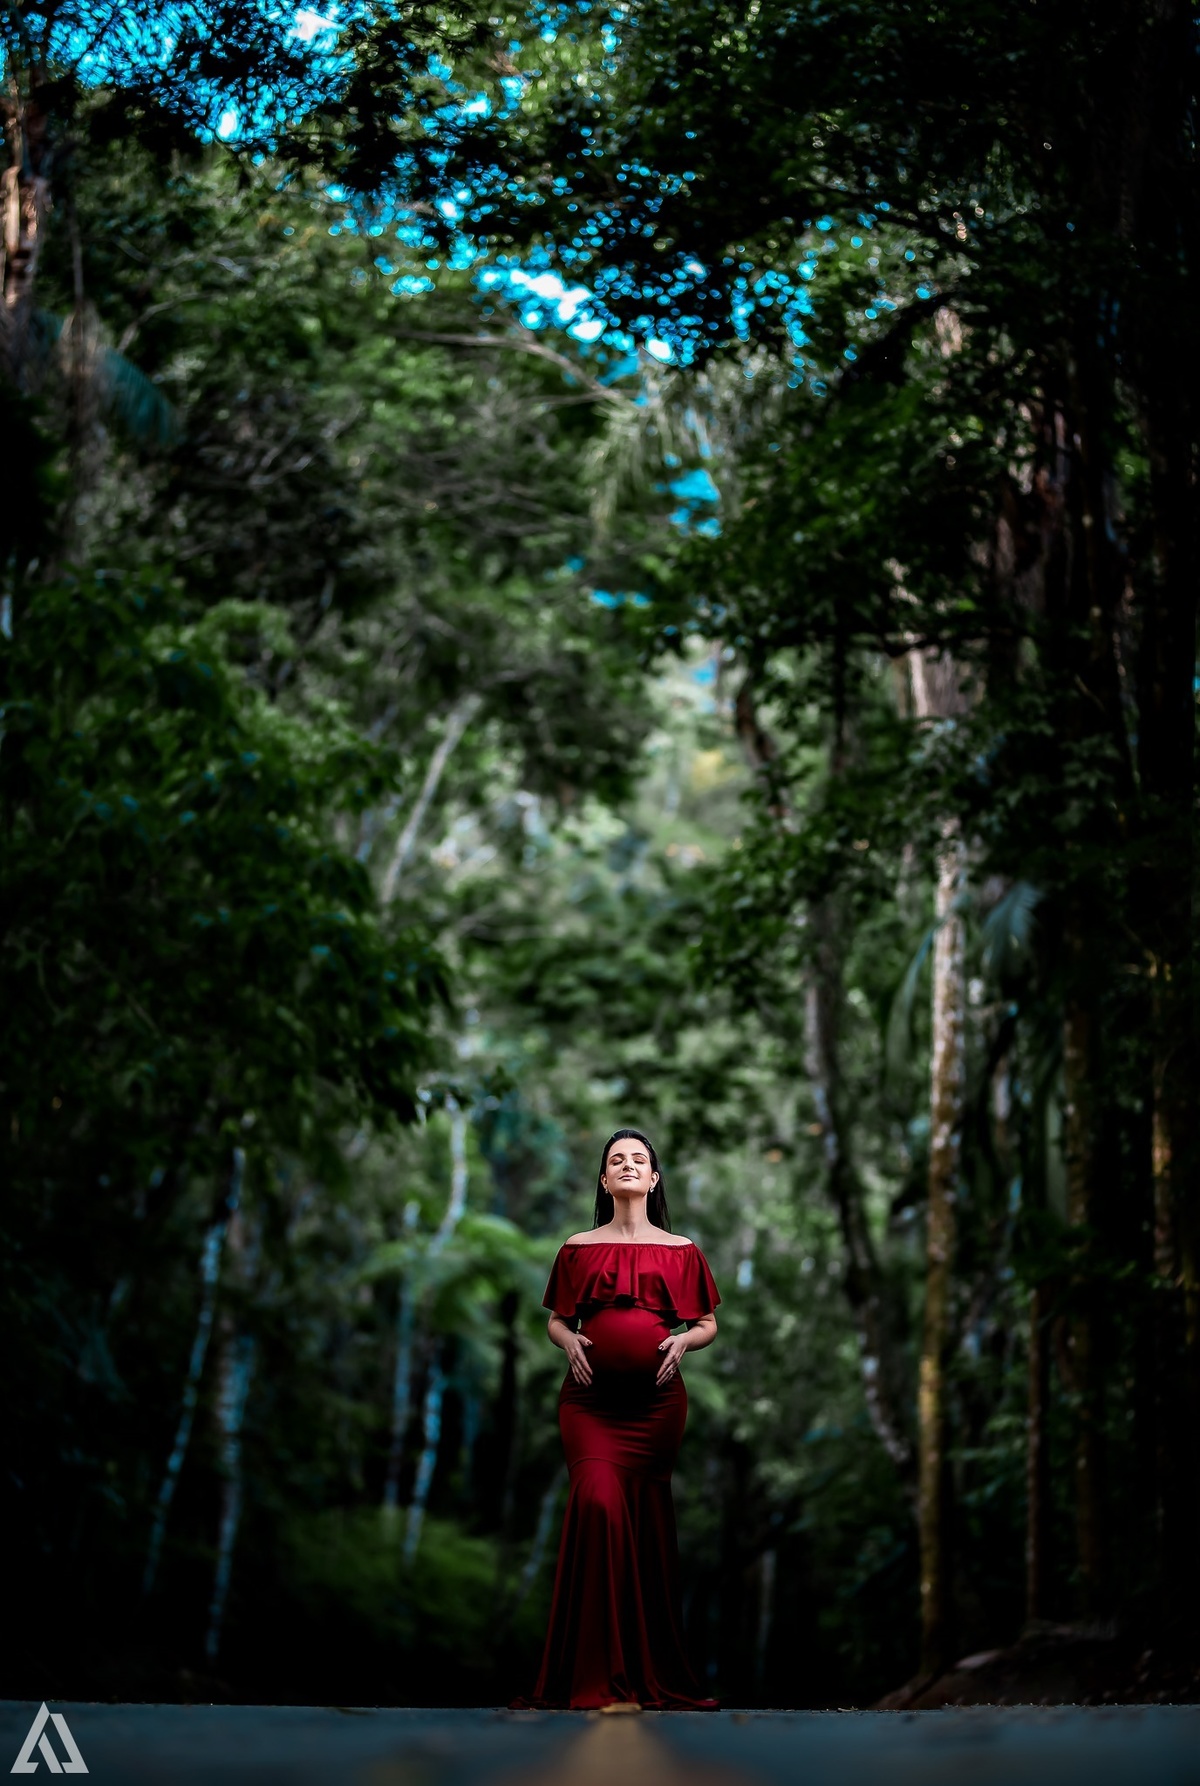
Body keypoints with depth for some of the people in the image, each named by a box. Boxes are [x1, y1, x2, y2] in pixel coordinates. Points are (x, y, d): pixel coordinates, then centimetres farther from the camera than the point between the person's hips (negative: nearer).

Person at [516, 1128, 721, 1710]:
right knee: (597, 1502, -17)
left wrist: (684, 1341, -5)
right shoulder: (579, 1248, 13)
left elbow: (708, 1323, 15)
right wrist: (570, 1342, -4)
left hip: (656, 1400, 1)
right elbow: (556, 1319, 17)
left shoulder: (681, 1250, 13)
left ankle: (651, 1669, 9)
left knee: (647, 1521, 0)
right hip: (590, 1398, -1)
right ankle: (594, 1674, -10)